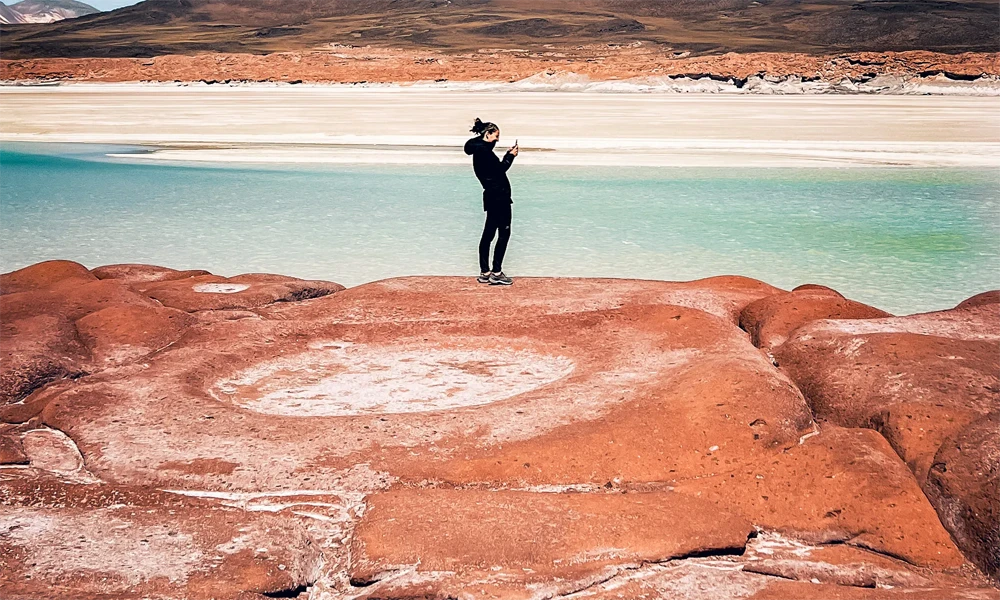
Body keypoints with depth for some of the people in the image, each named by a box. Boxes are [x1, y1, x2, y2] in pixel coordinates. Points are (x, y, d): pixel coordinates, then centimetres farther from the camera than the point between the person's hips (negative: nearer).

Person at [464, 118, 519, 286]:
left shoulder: (481, 149, 15)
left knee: (488, 234, 11)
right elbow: (499, 170, -16)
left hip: (494, 196, 10)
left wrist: (508, 154, 11)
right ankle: (496, 273, -6)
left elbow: (497, 168, 18)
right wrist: (510, 156, -6)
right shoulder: (482, 150, -15)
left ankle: (485, 273, 15)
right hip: (498, 197, -10)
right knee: (504, 233, -7)